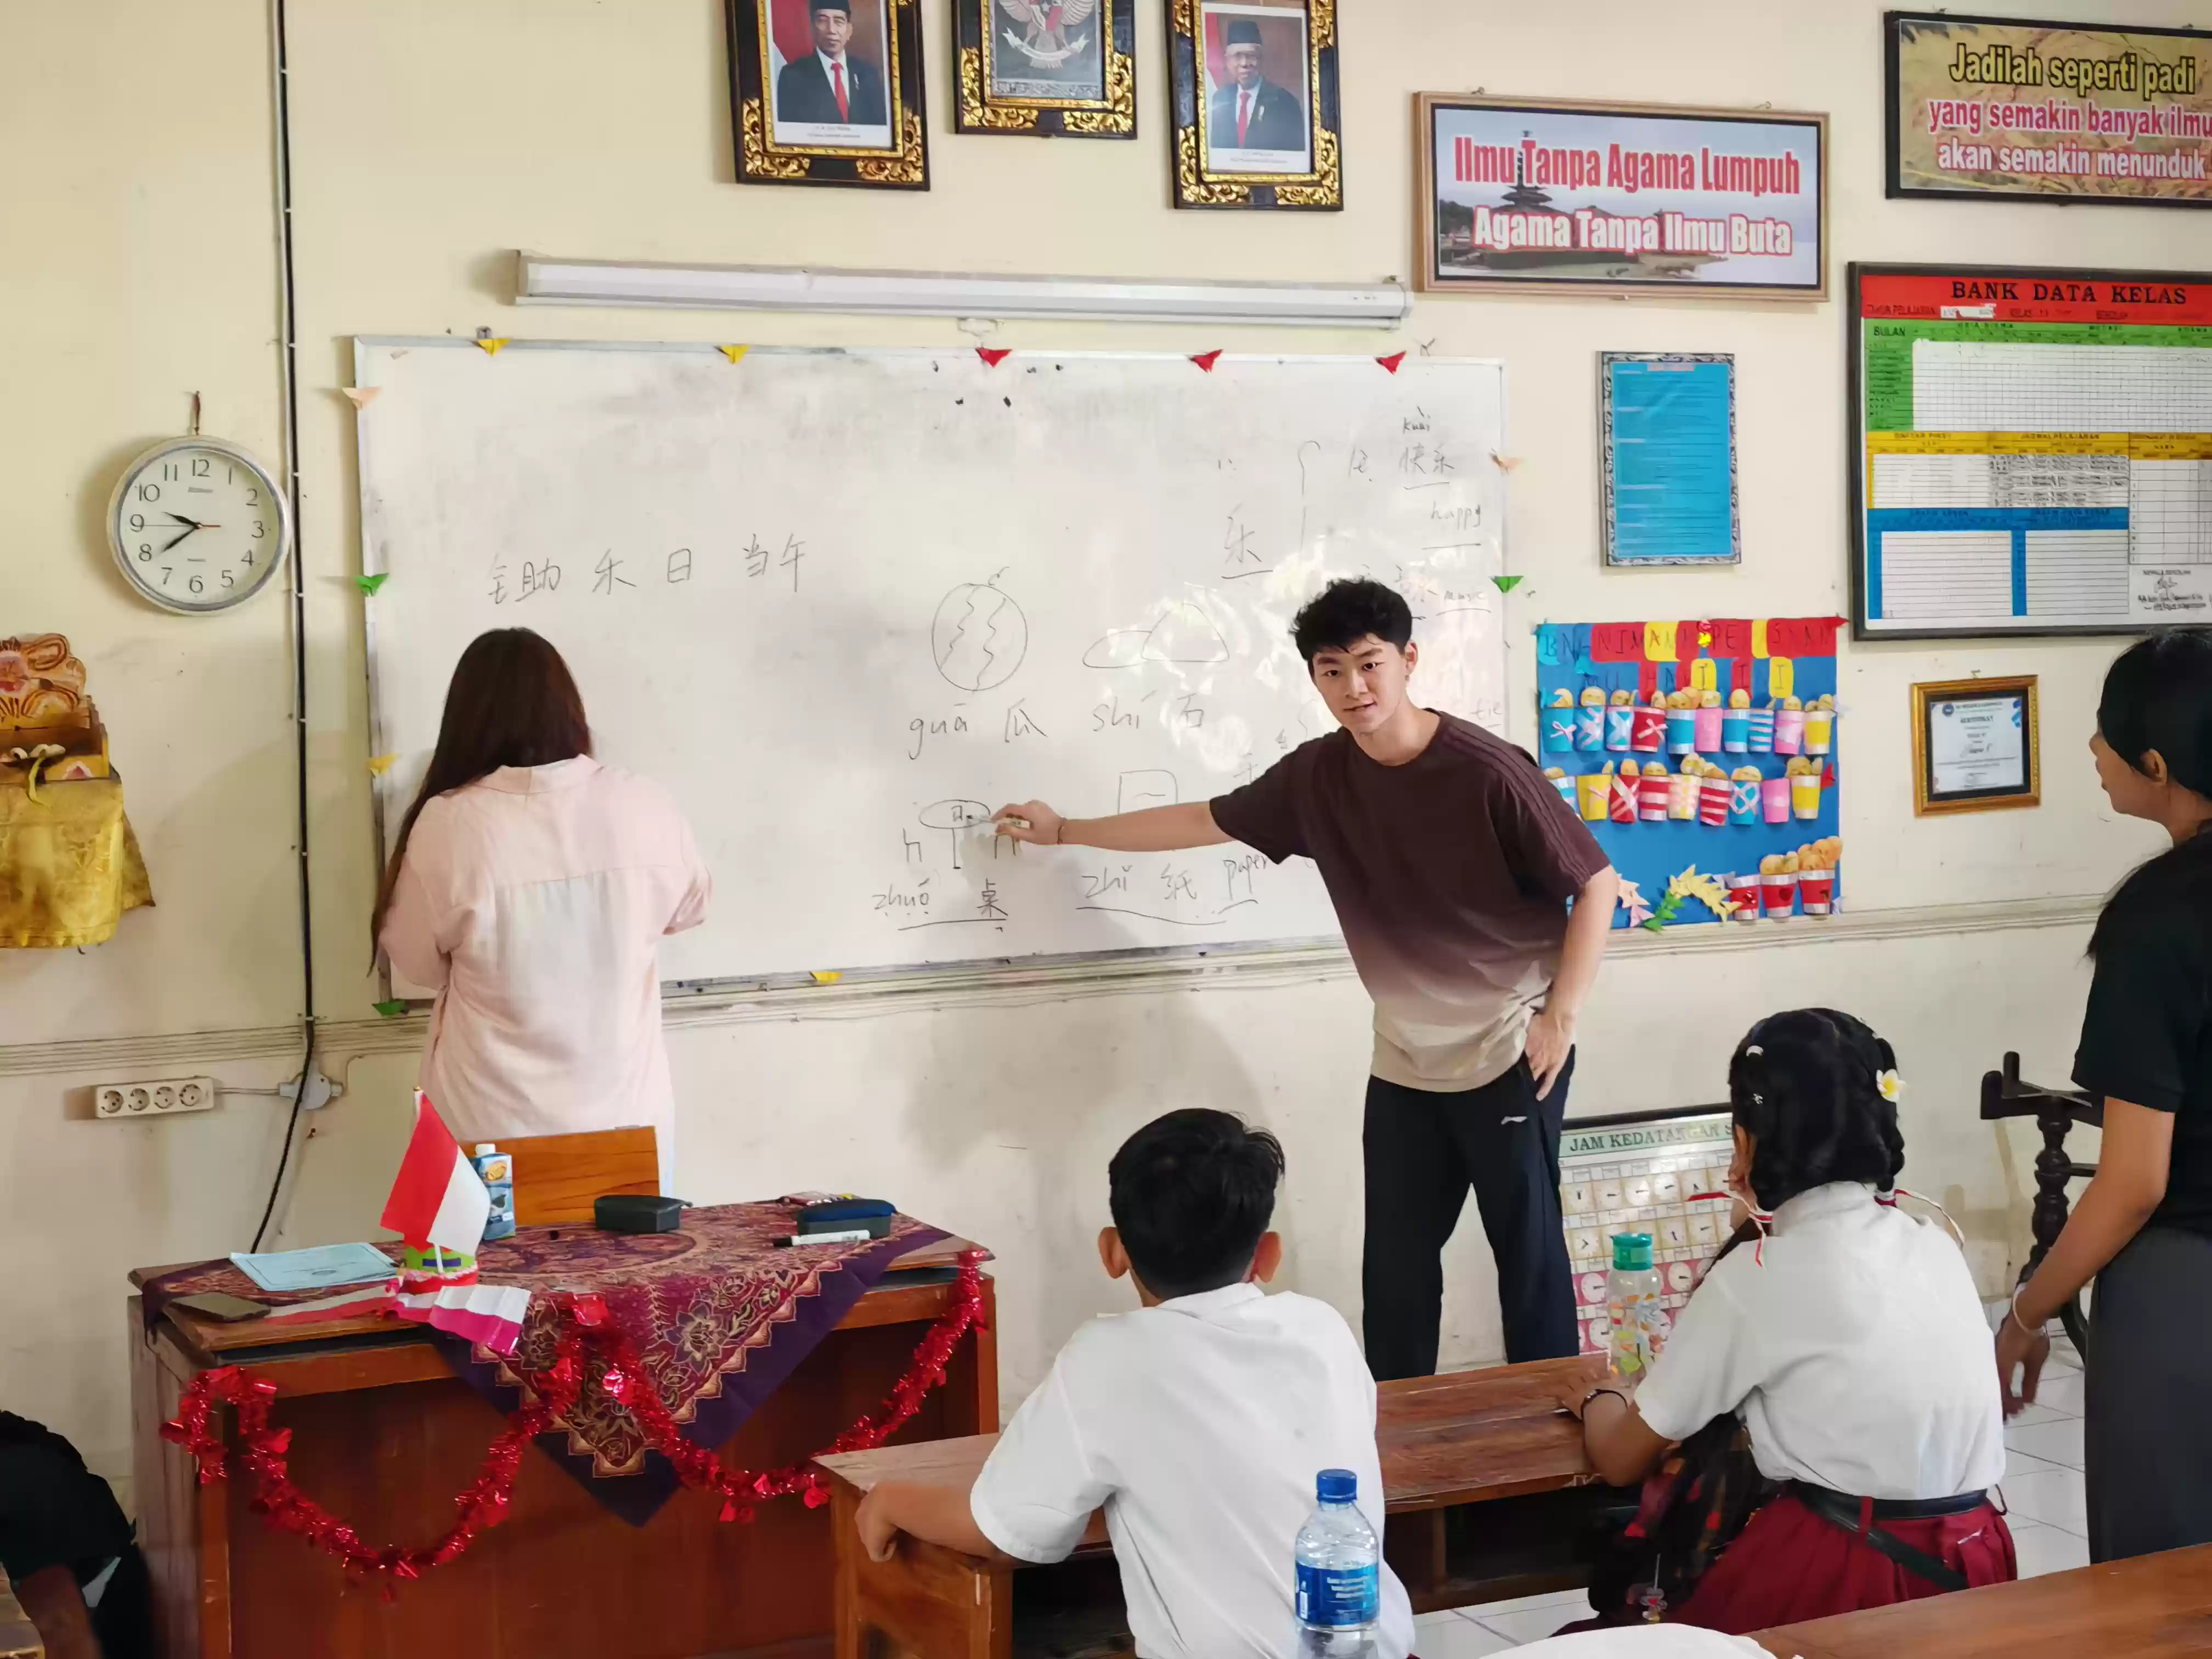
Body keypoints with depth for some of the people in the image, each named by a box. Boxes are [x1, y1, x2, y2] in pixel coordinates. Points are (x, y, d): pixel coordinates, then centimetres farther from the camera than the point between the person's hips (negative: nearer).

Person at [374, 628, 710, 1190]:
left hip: (495, 1131, -1)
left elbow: (418, 962, -1)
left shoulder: (450, 824, -17)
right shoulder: (644, 806, -11)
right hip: (627, 1119, 2)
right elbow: (688, 908, 10)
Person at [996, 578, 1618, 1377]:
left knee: (1528, 1251, 2)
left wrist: (1561, 1019, -15)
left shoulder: (1488, 772, -19)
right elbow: (1207, 821, 11)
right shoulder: (1317, 776, -3)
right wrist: (1064, 831, 18)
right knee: (1395, 1264, 10)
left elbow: (1597, 886, -13)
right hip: (1405, 1063, 5)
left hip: (1508, 1054, -5)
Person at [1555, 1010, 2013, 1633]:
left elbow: (1623, 1460, 3)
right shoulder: (1936, 1244, 8)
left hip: (1844, 1577, -6)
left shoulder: (1754, 1278, -8)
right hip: (1971, 1565, 6)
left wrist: (1600, 1399, 23)